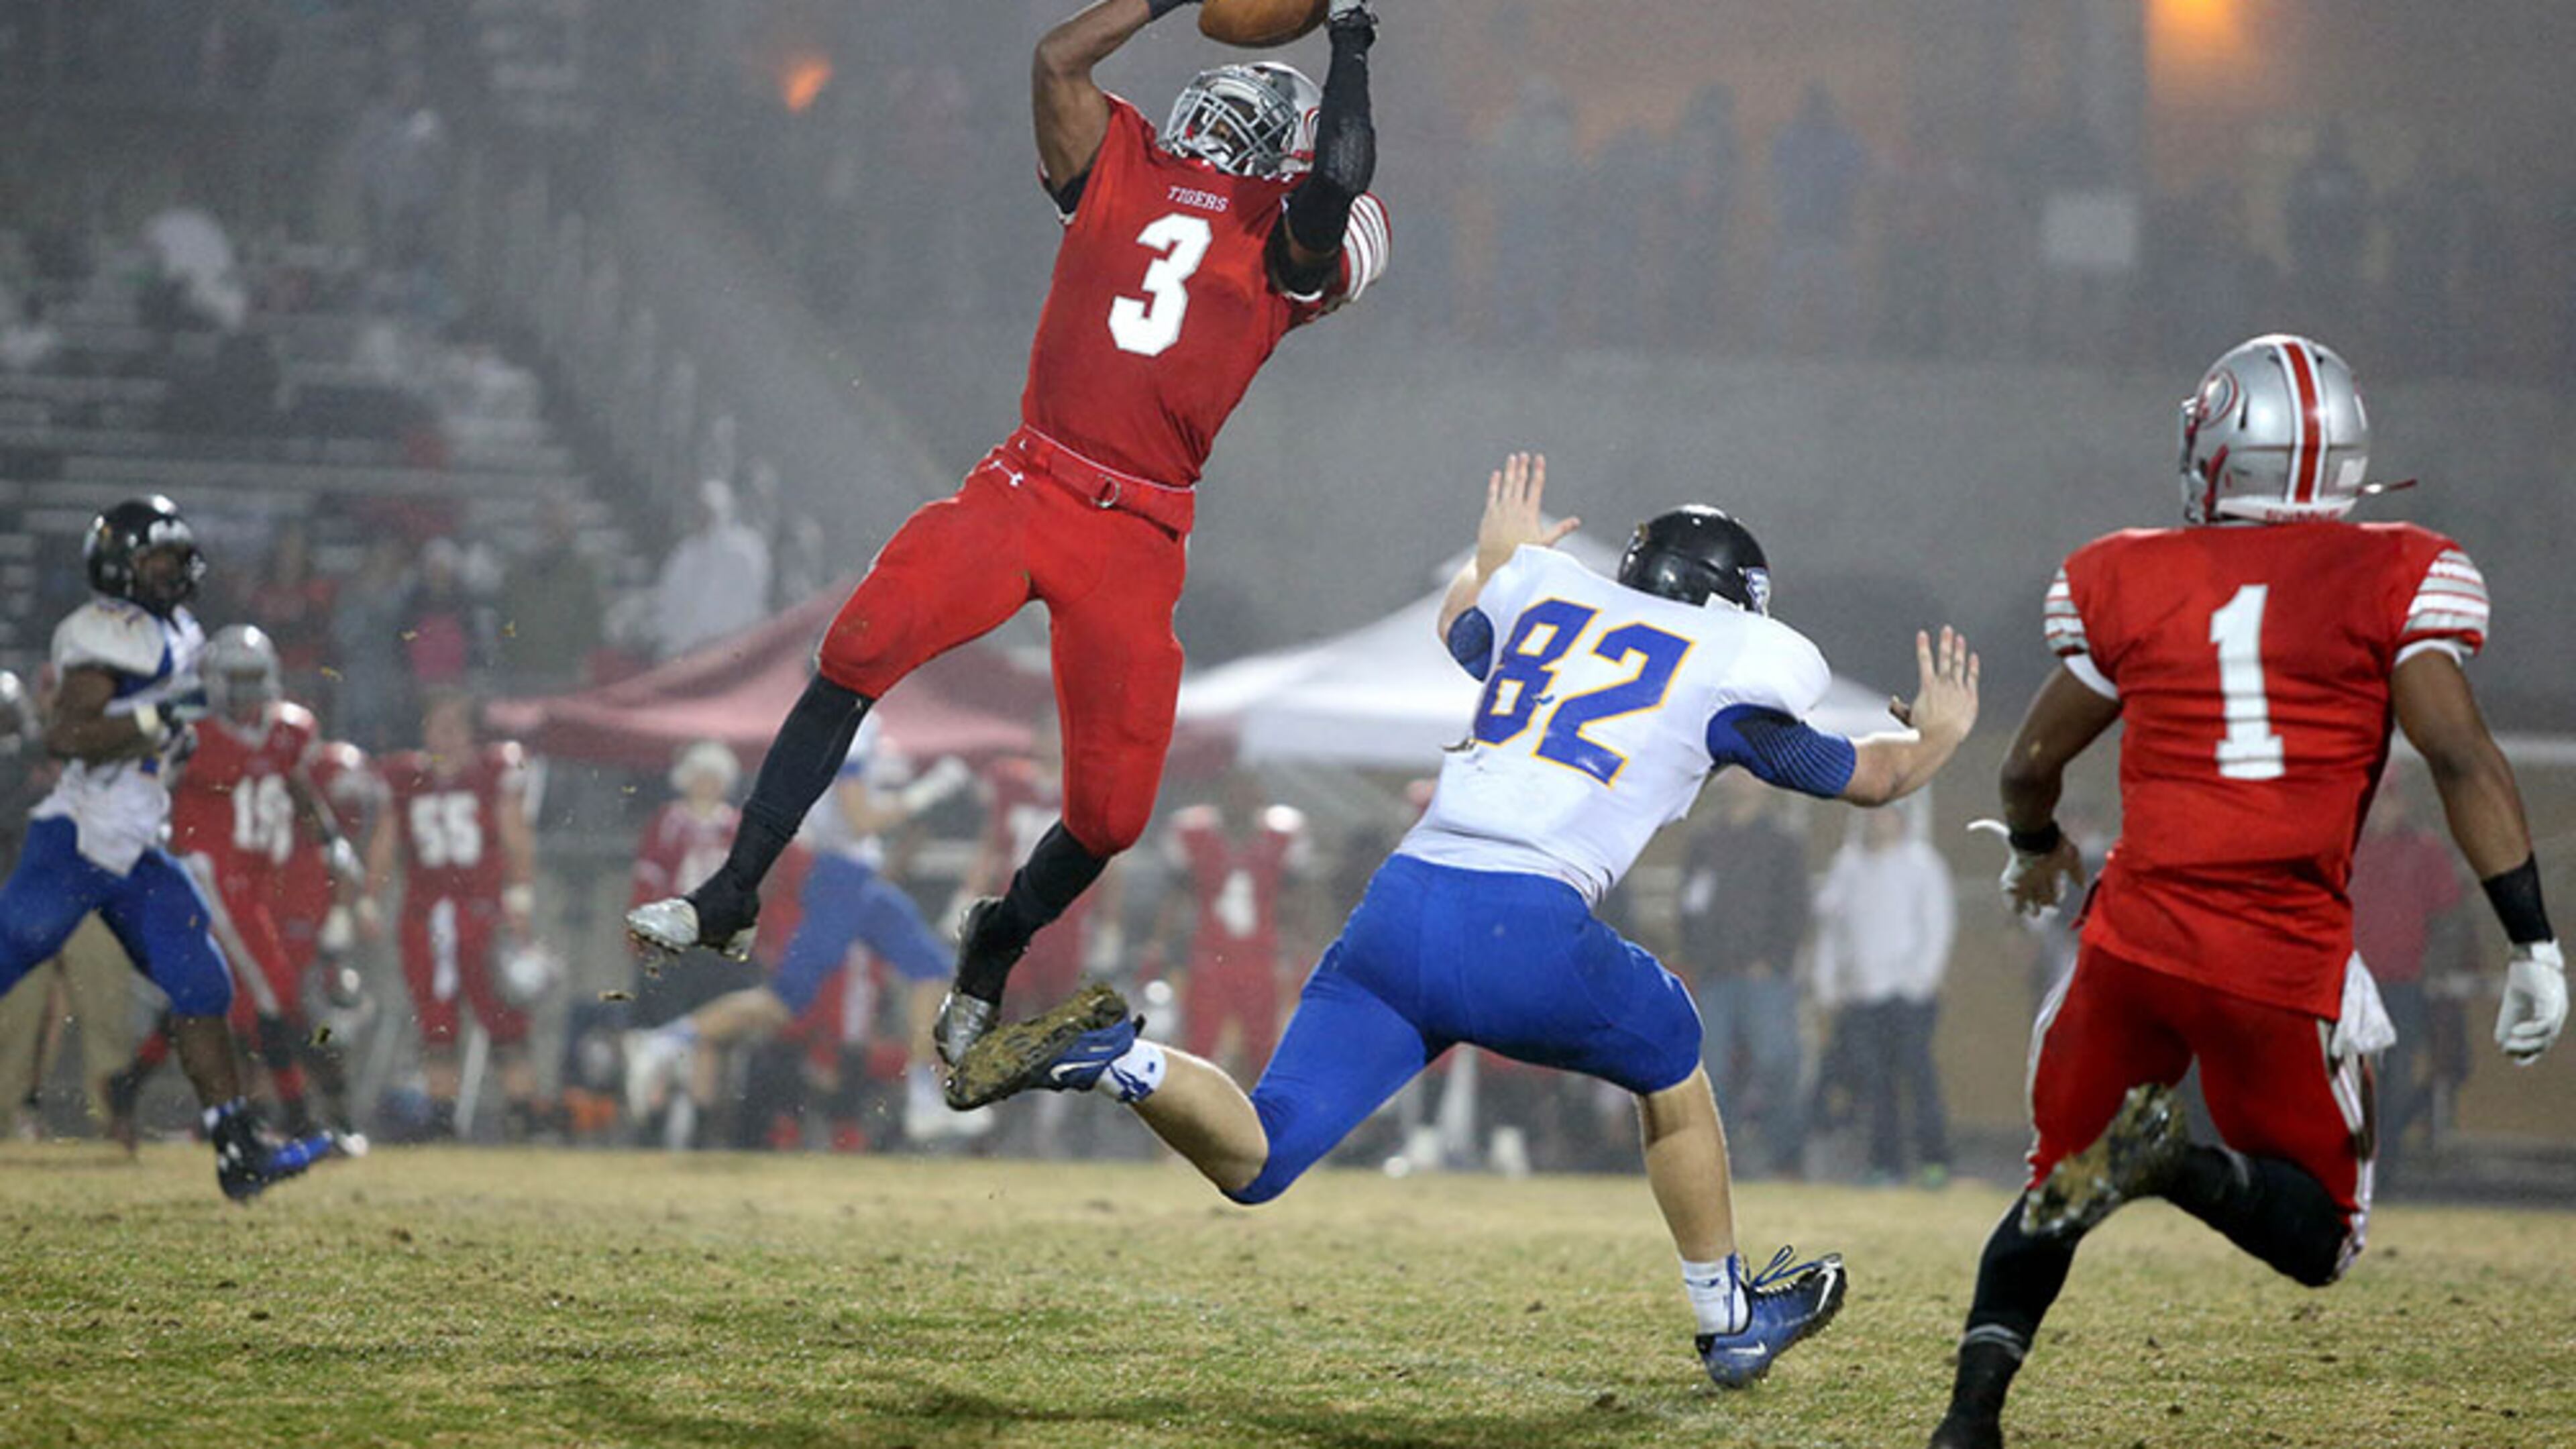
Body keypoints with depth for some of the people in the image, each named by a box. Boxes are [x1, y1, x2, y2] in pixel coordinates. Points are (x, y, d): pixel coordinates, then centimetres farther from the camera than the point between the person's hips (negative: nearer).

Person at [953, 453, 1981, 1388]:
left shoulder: (1545, 595, 23)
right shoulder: (1728, 670, 13)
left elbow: (1460, 629, 49)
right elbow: (1867, 776, 29)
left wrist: (1494, 557, 69)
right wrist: (1937, 737, 50)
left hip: (1400, 910, 4)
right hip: (1529, 927, -4)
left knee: (1250, 1161, 6)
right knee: (1672, 1072, 27)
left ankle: (1118, 1058, -21)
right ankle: (1730, 1318, 36)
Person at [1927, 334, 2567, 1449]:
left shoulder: (2124, 583, 7)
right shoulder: (2396, 579, 0)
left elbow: (2033, 762, 16)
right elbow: (2461, 759, -9)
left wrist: (2035, 847, 39)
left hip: (2137, 939, 2)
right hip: (2287, 965, -2)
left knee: (2056, 1185, 22)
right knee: (2319, 1238, 12)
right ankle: (2185, 1167, -20)